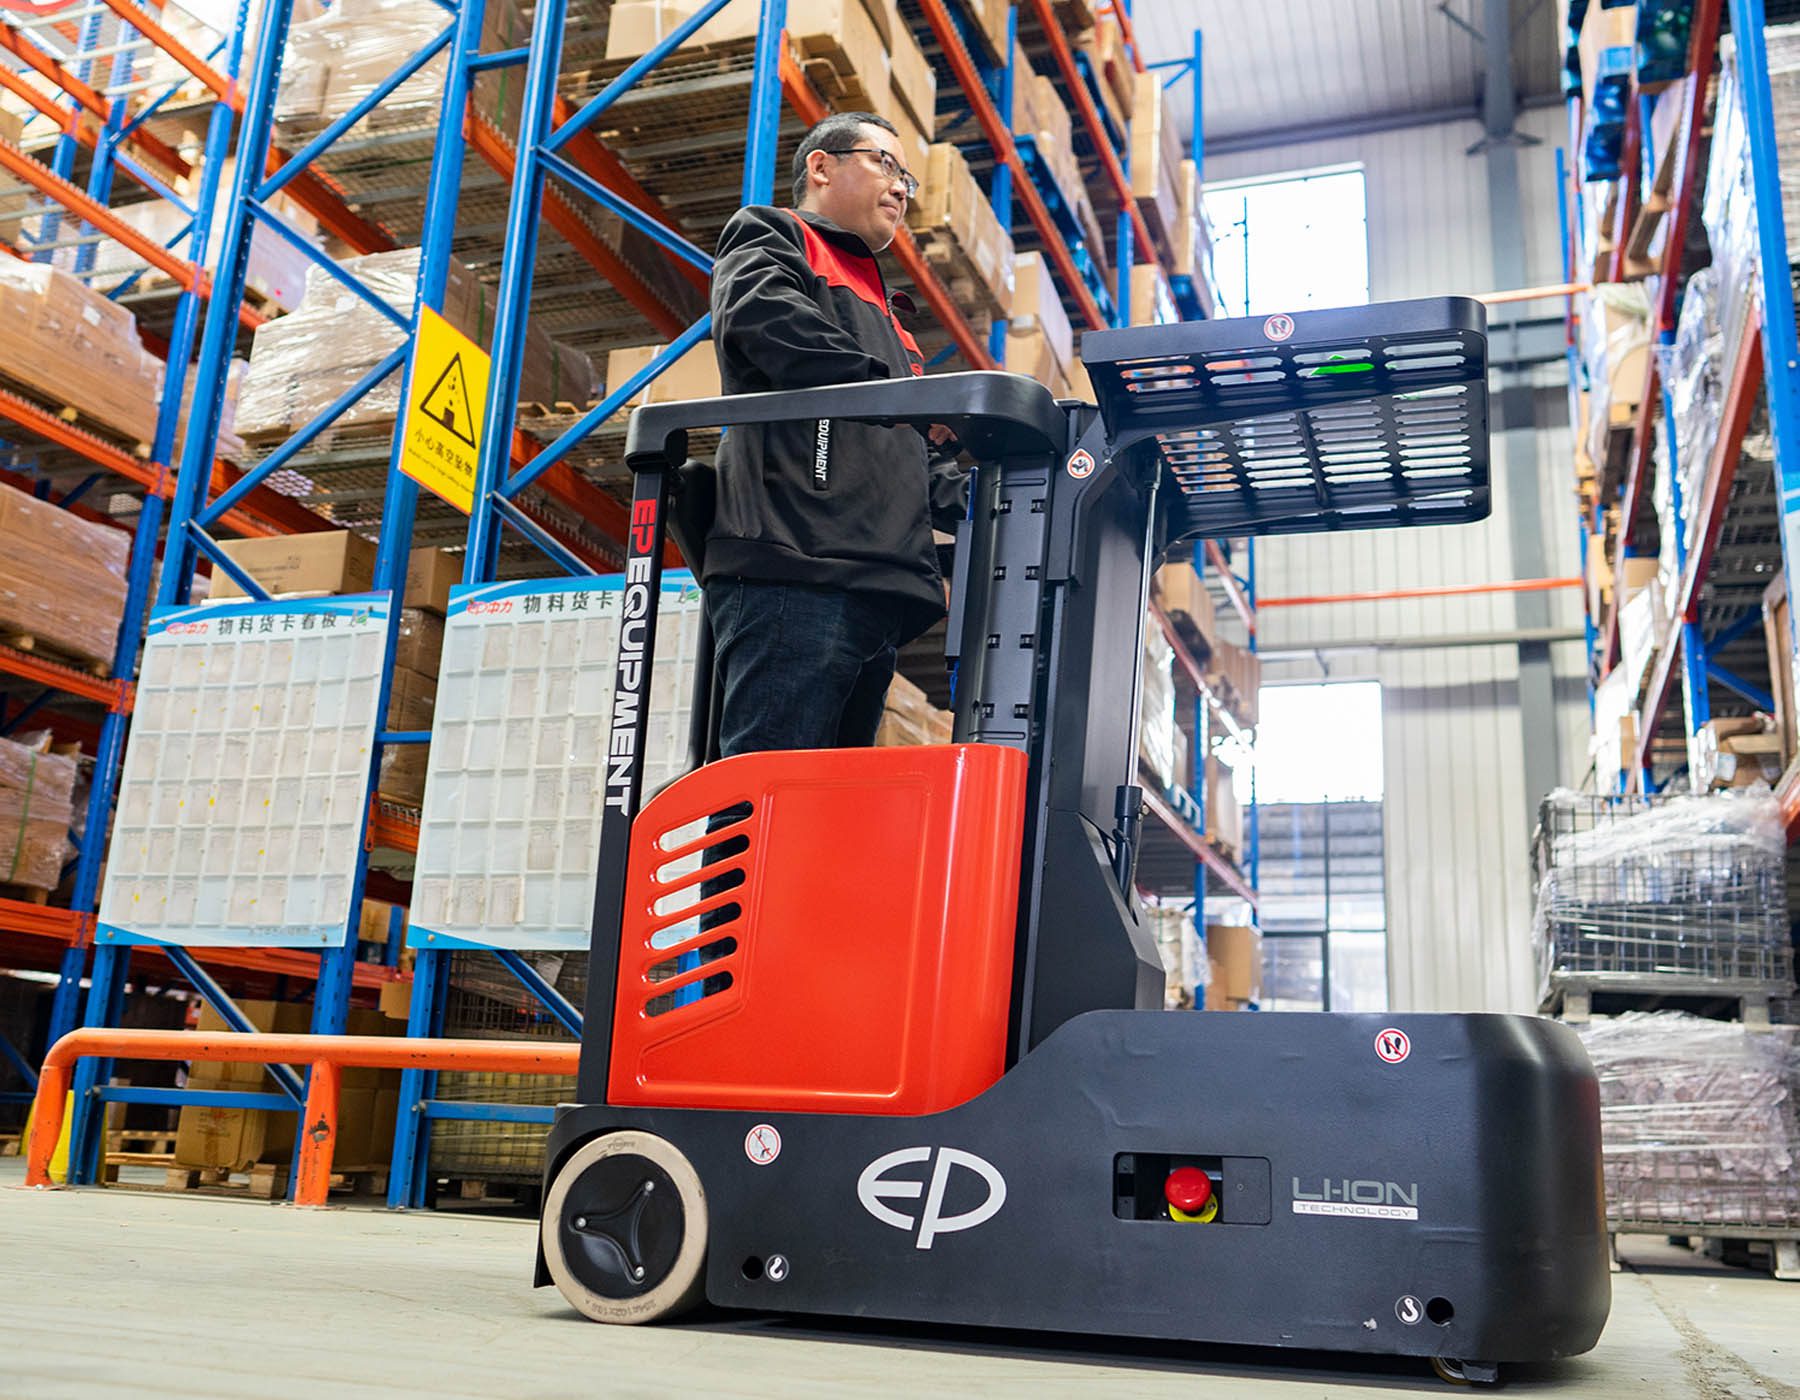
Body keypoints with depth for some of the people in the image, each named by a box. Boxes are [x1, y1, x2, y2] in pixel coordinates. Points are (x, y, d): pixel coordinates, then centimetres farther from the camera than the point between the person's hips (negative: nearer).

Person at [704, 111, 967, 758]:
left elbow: (922, 467, 31)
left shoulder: (884, 318, 38)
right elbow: (763, 319, -10)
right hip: (793, 566, -8)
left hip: (877, 590, 8)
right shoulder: (769, 238, 16)